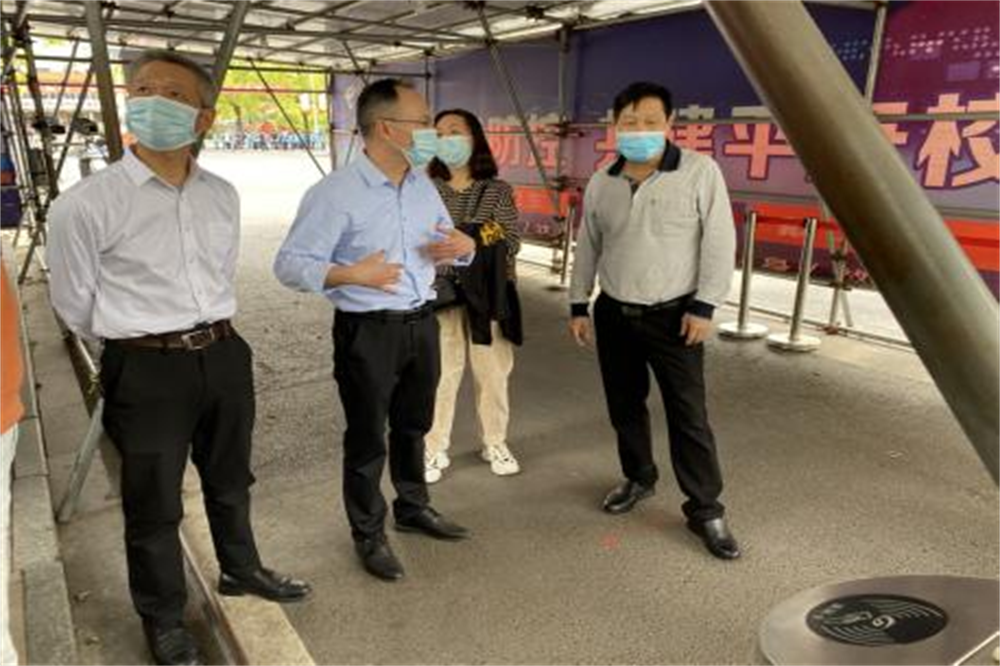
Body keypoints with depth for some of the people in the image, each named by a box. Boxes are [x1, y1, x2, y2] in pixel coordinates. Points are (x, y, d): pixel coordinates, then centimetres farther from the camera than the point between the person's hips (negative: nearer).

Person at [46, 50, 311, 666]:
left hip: (224, 356, 5)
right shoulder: (86, 204, -14)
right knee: (153, 503, 12)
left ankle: (241, 570, 49)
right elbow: (76, 307, -3)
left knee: (230, 480, 23)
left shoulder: (223, 196, 3)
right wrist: (143, 346, 6)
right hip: (147, 371, -4)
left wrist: (211, 337, 16)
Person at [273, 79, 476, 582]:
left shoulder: (423, 185, 6)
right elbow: (289, 264, -18)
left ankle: (413, 508, 44)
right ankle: (368, 536, 30)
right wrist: (349, 274, -34)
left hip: (421, 323, 7)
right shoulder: (335, 193, -16)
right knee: (367, 439, 9)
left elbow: (448, 243, 18)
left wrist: (463, 246, -6)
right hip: (368, 332, -6)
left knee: (413, 426, 22)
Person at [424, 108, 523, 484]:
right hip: (441, 294, -1)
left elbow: (512, 243, -2)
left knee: (493, 373, 10)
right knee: (440, 375, 2)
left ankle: (495, 444, 29)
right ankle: (434, 450, 19)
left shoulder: (498, 191, 3)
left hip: (488, 295, 1)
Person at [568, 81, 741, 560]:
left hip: (674, 315, -4)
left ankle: (705, 510, 11)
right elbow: (587, 248, 11)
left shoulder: (700, 172, -8)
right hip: (614, 313, 5)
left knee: (688, 414, -2)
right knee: (624, 406, 14)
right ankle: (639, 479, 35)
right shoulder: (601, 183, 5)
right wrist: (578, 305, 9)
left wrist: (704, 306, -14)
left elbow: (719, 243, -10)